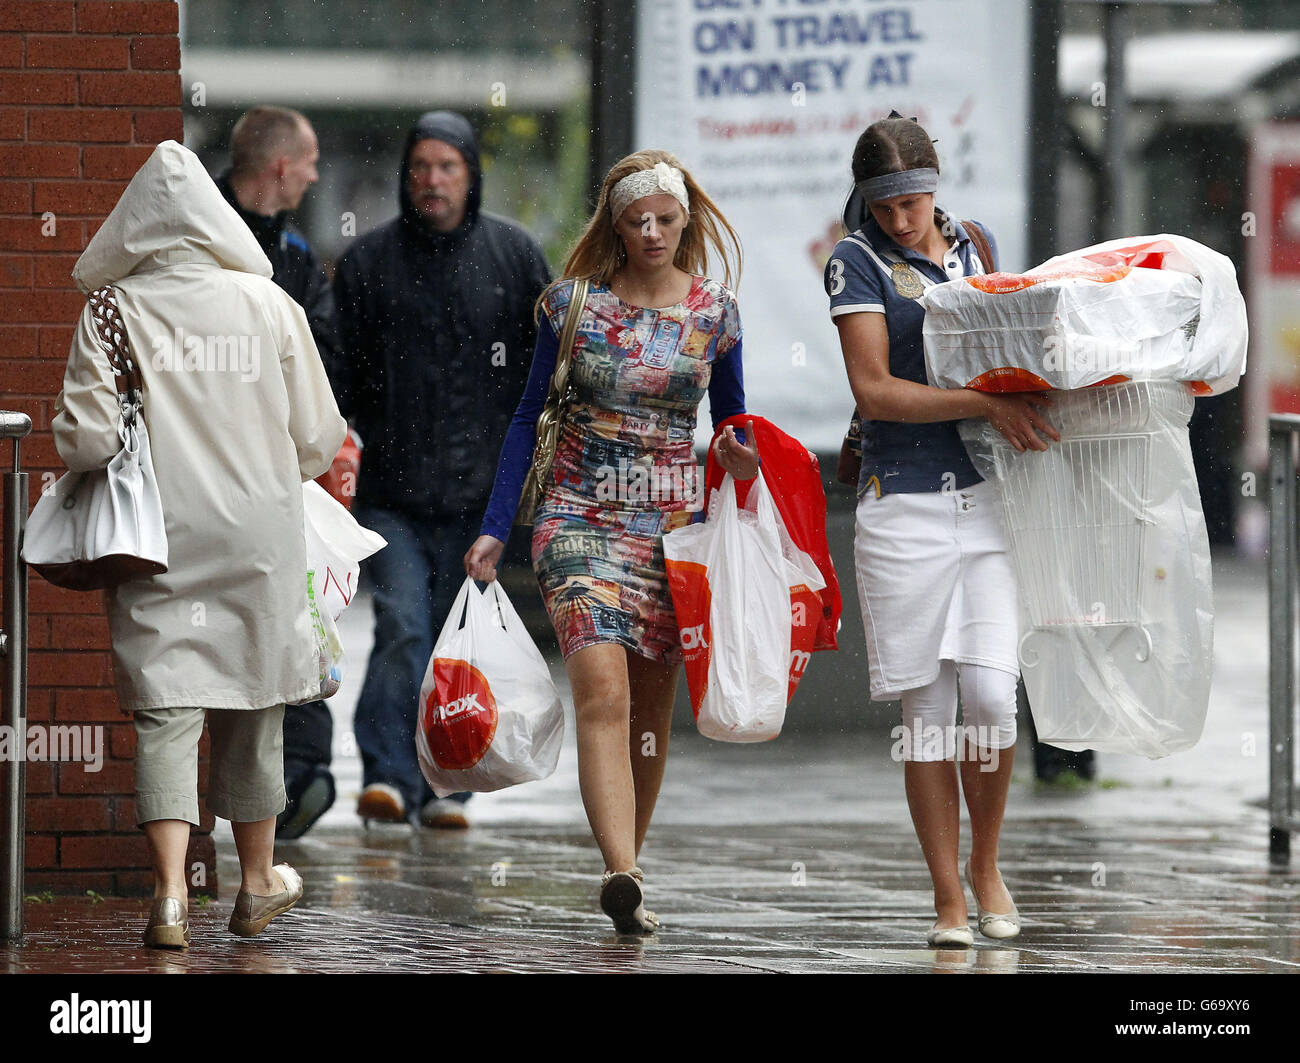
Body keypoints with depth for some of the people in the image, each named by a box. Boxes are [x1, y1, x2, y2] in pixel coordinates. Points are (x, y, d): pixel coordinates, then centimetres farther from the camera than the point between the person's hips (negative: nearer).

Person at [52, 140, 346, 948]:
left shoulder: (114, 311, -6)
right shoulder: (269, 306, -2)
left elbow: (87, 440, -12)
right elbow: (318, 440, 1)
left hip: (159, 539, -1)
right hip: (258, 532, 2)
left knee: (165, 708, -2)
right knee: (251, 706, 15)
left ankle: (170, 894, -15)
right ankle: (258, 883, 29)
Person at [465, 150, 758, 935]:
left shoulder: (715, 314, 5)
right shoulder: (573, 304, 1)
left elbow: (731, 421, 16)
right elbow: (531, 417, 7)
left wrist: (740, 458, -8)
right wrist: (496, 529, 4)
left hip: (673, 523, 2)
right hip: (580, 517, -2)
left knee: (651, 707, 6)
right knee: (603, 691, -18)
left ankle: (626, 872, 19)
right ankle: (623, 874, -30)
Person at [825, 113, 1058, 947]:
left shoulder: (975, 245, 12)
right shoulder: (858, 261, -2)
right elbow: (874, 388, -11)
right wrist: (988, 404, -17)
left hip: (990, 499, 3)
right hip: (905, 505, -3)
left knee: (991, 692, -8)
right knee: (927, 705, 0)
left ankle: (987, 865, 13)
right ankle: (949, 899, 6)